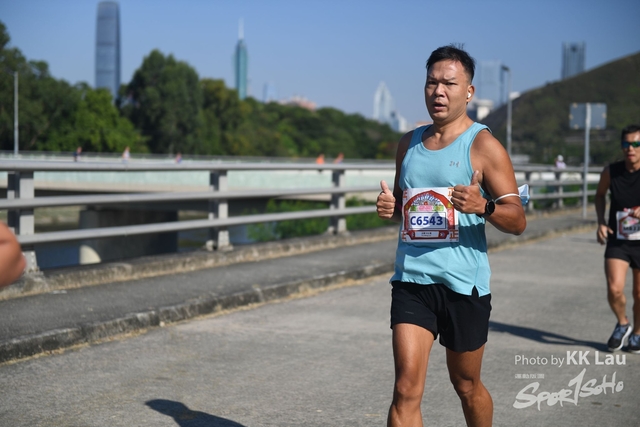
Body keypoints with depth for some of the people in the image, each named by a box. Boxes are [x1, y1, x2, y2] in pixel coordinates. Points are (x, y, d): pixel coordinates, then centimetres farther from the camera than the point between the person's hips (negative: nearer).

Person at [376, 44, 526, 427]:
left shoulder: (483, 145, -5)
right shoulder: (410, 143, 11)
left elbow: (518, 221, -9)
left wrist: (484, 207, -30)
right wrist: (390, 207, 1)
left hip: (464, 283, -3)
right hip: (411, 280, 3)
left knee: (467, 386, 14)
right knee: (407, 389, -8)